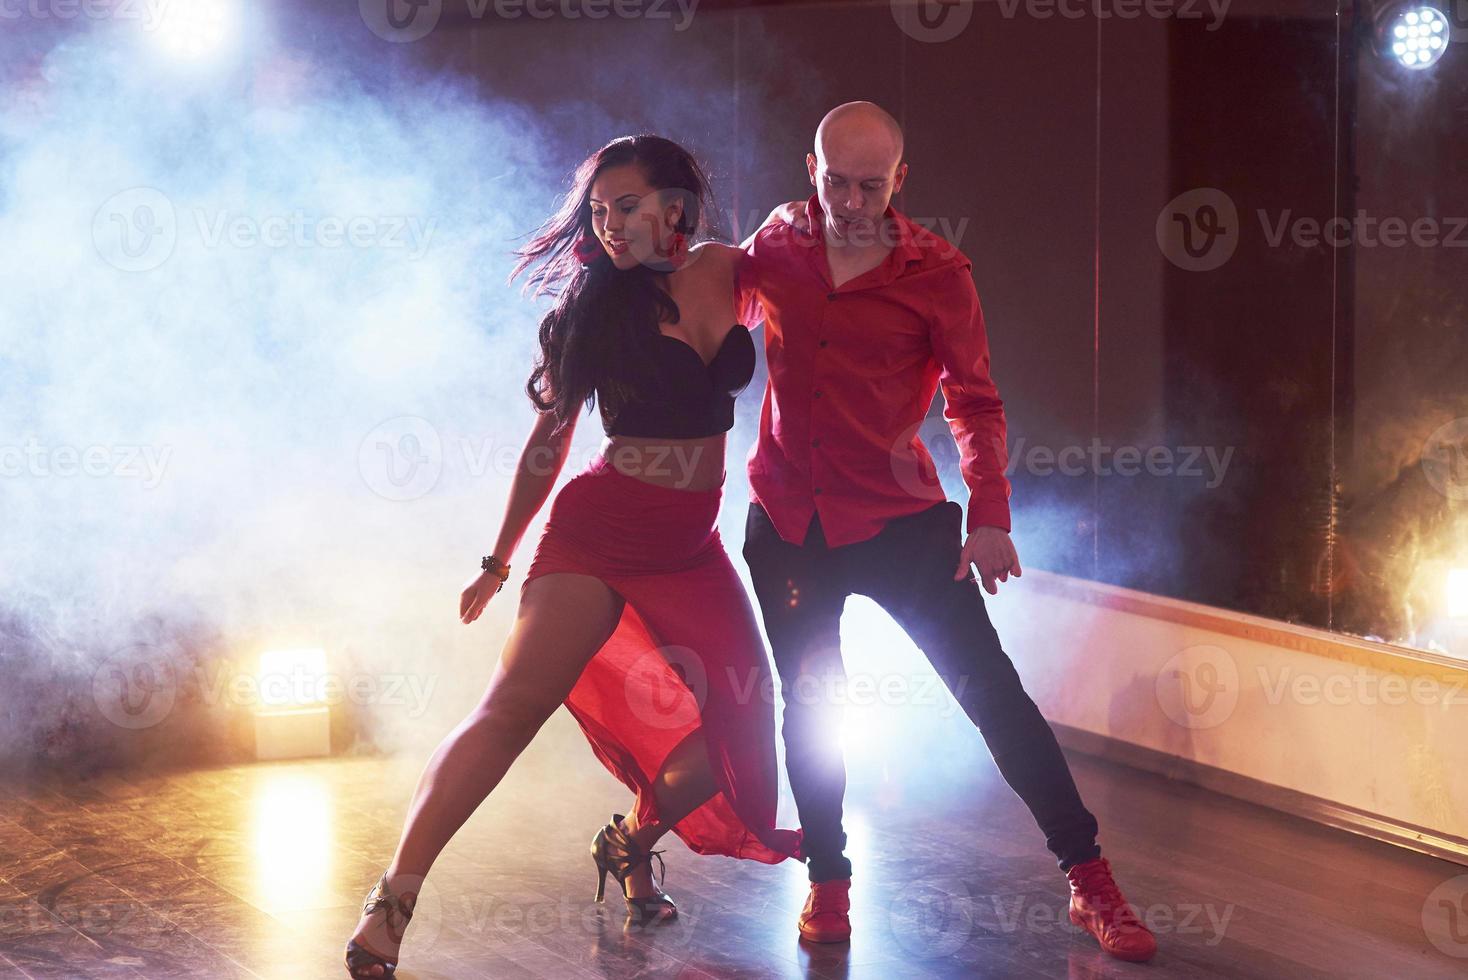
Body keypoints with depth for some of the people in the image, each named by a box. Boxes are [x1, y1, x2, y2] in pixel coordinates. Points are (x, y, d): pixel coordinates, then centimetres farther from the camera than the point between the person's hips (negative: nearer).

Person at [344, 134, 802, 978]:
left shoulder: (724, 272, 6)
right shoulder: (593, 304, 2)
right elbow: (548, 441, 11)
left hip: (693, 548, 4)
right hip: (601, 530, -4)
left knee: (739, 731, -1)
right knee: (514, 706, -17)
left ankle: (631, 844, 25)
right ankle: (393, 901, -19)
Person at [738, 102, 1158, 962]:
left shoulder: (937, 274, -8)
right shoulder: (776, 248, 0)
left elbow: (976, 403, -5)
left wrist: (989, 514, -16)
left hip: (898, 518, -3)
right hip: (788, 518, 3)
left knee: (987, 684, -6)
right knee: (809, 698, 9)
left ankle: (1090, 881, -1)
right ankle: (829, 882, 24)